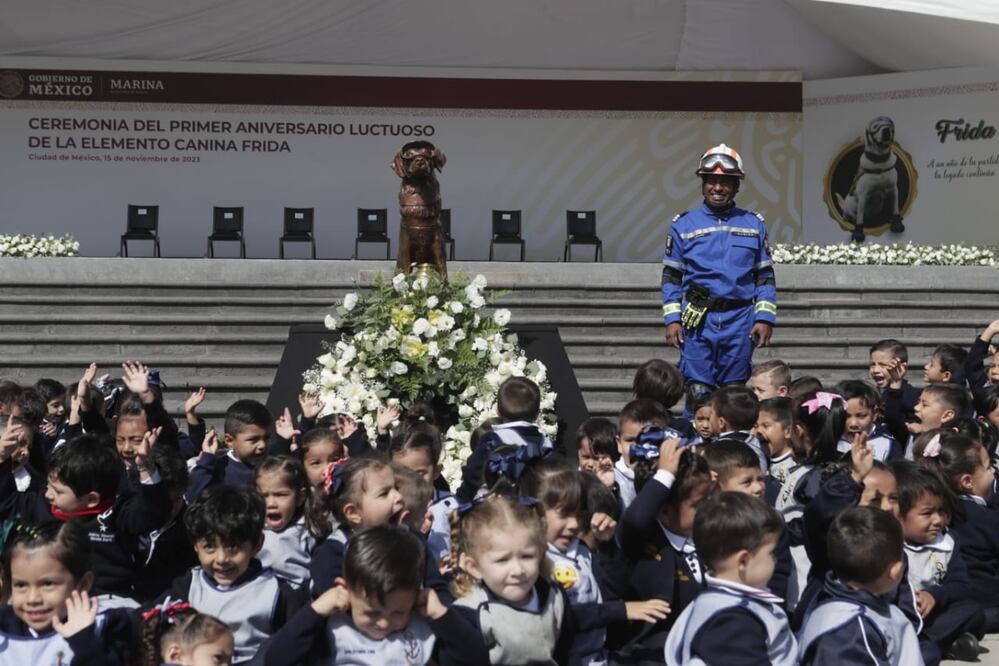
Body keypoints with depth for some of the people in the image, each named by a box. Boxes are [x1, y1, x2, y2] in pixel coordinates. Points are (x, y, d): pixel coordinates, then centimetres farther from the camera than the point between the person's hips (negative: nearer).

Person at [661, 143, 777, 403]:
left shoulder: (754, 225, 10)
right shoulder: (683, 225, 7)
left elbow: (765, 276, 11)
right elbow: (671, 277, 7)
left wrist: (764, 318, 1)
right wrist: (672, 319, -2)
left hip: (740, 320, 1)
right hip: (698, 321, -1)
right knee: (699, 393, -5)